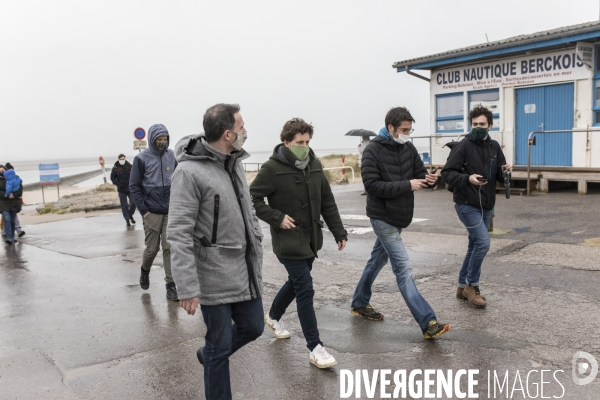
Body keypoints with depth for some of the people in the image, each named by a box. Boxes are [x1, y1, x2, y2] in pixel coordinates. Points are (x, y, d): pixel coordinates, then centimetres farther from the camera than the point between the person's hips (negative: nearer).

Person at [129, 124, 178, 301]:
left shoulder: (172, 156, 3)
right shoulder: (142, 158, -5)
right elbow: (134, 186, -4)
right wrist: (143, 210, -7)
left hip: (171, 211, 2)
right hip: (152, 212, -2)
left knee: (169, 247, -1)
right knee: (152, 248, 8)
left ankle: (171, 285, 6)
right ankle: (145, 271, 38)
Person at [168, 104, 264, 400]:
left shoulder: (236, 162, 7)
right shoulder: (190, 171, -18)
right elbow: (179, 234, -21)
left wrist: (257, 250, 16)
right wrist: (187, 287, -23)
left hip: (246, 269, 8)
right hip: (214, 275, -8)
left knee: (253, 327, 20)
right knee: (220, 344, 6)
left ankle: (208, 355, 46)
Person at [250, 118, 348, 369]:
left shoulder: (314, 165, 5)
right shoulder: (273, 168, -14)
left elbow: (327, 202, 9)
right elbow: (252, 198, -12)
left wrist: (339, 232, 8)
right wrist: (277, 217, -18)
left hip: (310, 239, 7)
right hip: (288, 240, -7)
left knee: (296, 283, 22)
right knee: (306, 290, -8)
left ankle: (274, 316, 48)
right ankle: (315, 348, 2)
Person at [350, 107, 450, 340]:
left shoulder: (408, 148, 4)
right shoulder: (373, 151, -16)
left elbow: (419, 173, 9)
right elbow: (372, 185, -22)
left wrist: (427, 179, -16)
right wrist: (407, 185, -26)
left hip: (399, 216, 8)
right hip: (383, 218, -8)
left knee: (378, 260, 20)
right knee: (403, 269, -9)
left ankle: (360, 303, 38)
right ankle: (428, 323, -10)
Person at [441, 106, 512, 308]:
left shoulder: (494, 147, 8)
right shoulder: (464, 145, -10)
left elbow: (500, 177, 10)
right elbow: (447, 173, -14)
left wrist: (506, 171, -12)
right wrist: (467, 178, -29)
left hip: (485, 206, 7)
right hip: (466, 204, -7)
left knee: (475, 245, 12)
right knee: (483, 241, -16)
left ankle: (462, 287, 25)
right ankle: (472, 286, 2)